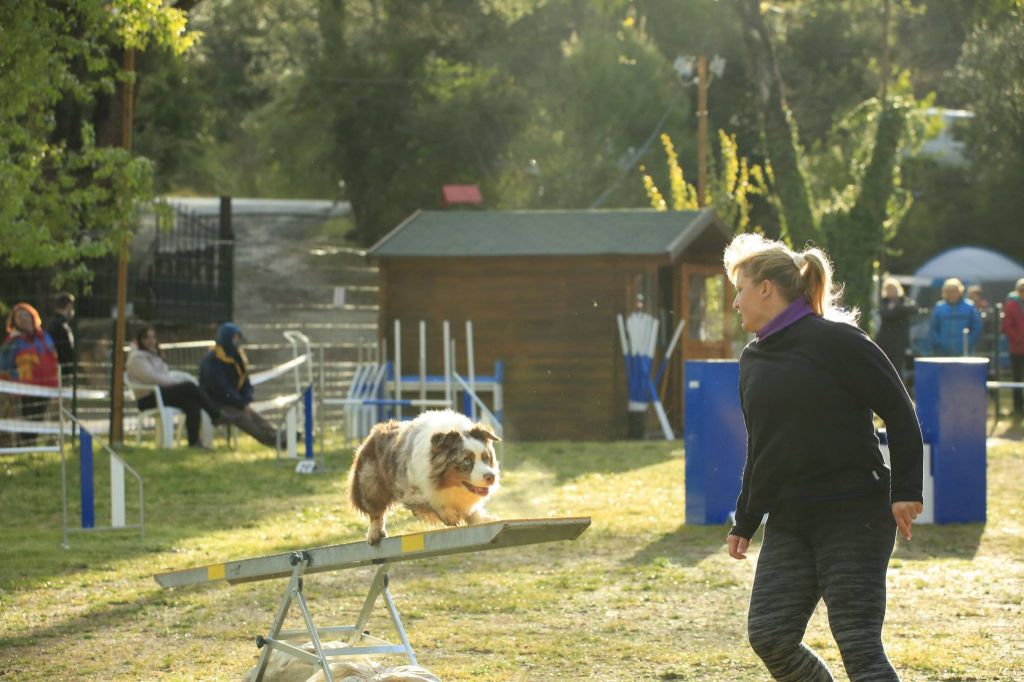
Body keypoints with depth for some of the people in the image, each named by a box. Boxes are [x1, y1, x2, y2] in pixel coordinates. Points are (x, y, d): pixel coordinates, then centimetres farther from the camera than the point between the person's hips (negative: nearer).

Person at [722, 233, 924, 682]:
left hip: (854, 517, -7)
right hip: (788, 523, 7)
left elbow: (900, 413, -9)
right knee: (769, 634, -4)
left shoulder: (835, 340, -10)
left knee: (857, 641, -12)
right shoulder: (754, 359, 13)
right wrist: (744, 522, 23)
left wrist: (905, 491, -14)